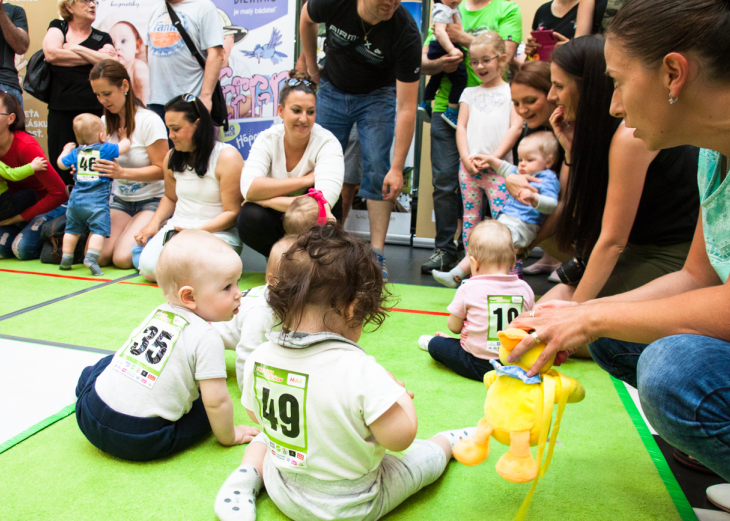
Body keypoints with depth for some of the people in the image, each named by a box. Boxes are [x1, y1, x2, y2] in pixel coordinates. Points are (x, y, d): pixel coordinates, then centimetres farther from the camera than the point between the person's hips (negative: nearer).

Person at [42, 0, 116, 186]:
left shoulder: (102, 38, 14)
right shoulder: (57, 28, 13)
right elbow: (51, 54, -7)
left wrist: (76, 48, -6)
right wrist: (93, 58, -3)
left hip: (94, 110, 0)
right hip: (61, 110, 0)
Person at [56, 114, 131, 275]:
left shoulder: (75, 152, 10)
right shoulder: (106, 149, -4)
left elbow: (61, 164, 23)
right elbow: (125, 146, 4)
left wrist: (66, 150, 41)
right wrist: (123, 137, 25)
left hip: (76, 199, 5)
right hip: (97, 201, -5)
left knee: (72, 229, 17)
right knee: (98, 230, -6)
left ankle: (66, 258, 25)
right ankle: (91, 257, -22)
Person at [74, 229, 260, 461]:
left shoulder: (157, 313, 7)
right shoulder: (206, 338, -15)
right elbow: (217, 401, -14)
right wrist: (229, 436, 2)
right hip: (142, 442, -6)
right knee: (205, 404, 7)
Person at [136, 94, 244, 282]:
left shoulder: (227, 157, -10)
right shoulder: (172, 158, 9)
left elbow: (232, 213, -12)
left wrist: (199, 231, -22)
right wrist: (154, 223, 5)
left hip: (218, 231, -5)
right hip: (178, 227, 6)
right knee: (148, 266, -18)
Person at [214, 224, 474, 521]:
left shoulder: (259, 359, -16)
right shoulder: (360, 370, -33)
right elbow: (400, 437, -26)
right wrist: (400, 393, -9)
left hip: (284, 495, 4)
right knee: (429, 455, 19)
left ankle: (245, 478, 16)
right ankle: (448, 442, 47)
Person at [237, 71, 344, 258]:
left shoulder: (327, 143, -17)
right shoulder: (267, 139, -9)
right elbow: (248, 188, -25)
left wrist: (265, 199, -25)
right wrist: (305, 180, -25)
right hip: (277, 223, 2)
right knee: (250, 218, -30)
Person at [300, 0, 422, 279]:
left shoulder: (406, 33, -30)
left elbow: (406, 108, -30)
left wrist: (397, 168, -33)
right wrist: (312, 66, 9)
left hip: (377, 95, -2)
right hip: (332, 89, 2)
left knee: (377, 170, -14)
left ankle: (376, 254, -10)